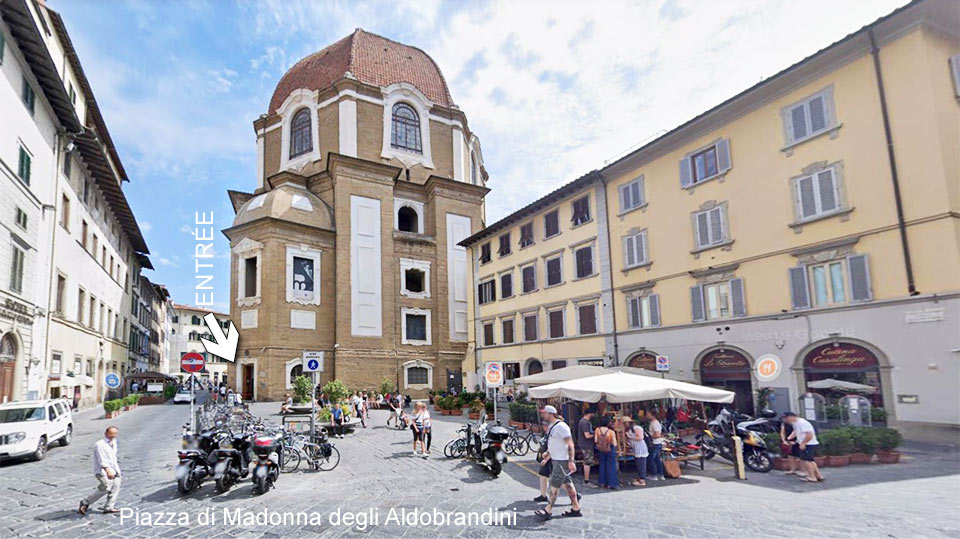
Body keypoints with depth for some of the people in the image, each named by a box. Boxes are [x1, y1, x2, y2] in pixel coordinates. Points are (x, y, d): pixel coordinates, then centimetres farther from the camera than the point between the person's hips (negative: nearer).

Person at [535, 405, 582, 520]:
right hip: (557, 460, 10)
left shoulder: (561, 426, -17)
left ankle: (548, 511, -1)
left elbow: (570, 444, -22)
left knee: (554, 485, -6)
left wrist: (571, 461, -28)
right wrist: (546, 459, 25)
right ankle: (576, 508, 21)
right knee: (567, 484, 13)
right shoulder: (550, 427, 13)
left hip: (563, 461, -10)